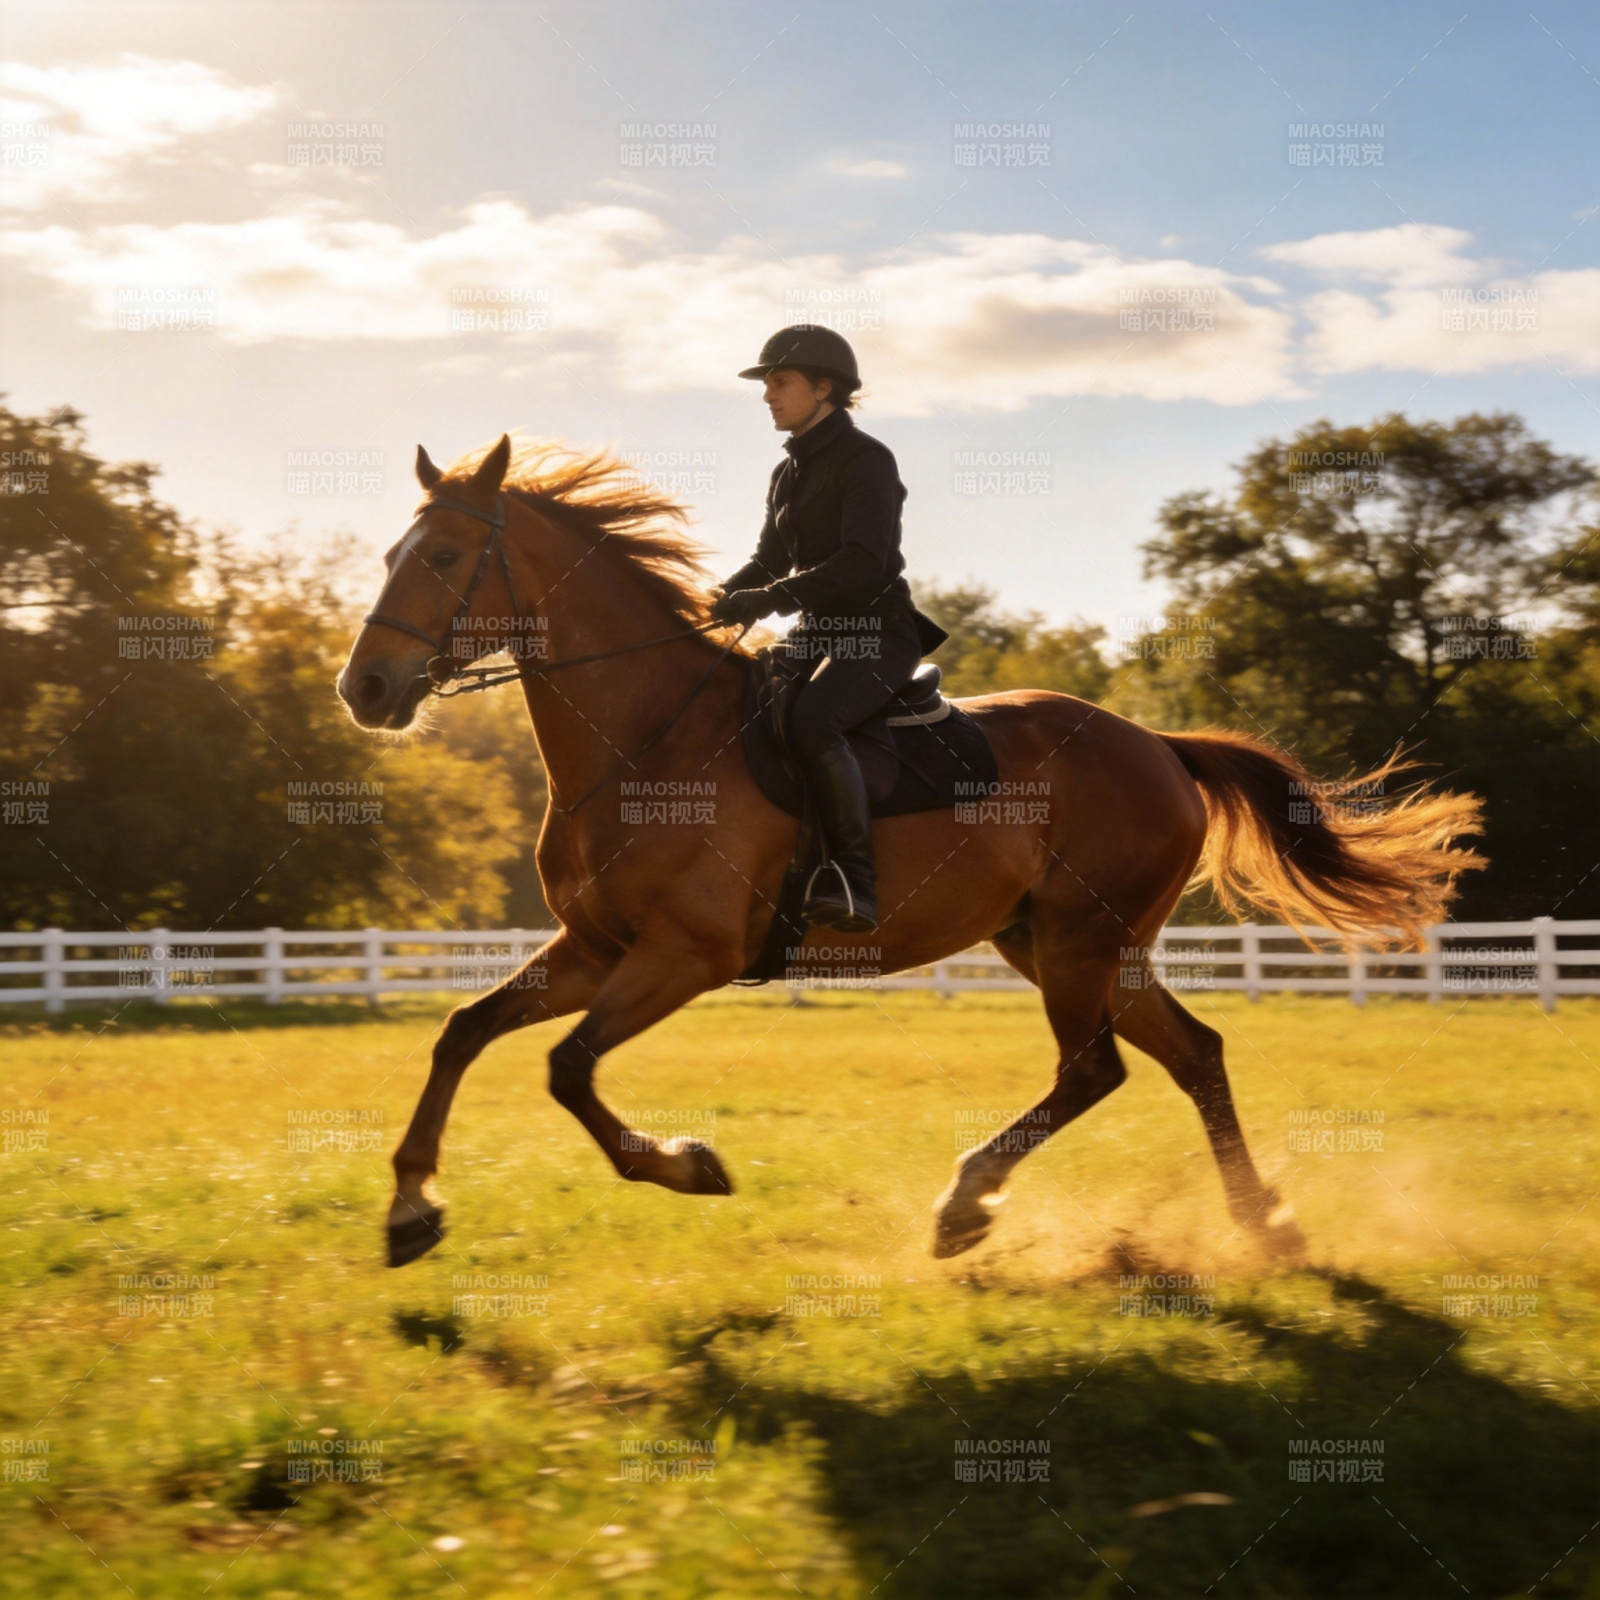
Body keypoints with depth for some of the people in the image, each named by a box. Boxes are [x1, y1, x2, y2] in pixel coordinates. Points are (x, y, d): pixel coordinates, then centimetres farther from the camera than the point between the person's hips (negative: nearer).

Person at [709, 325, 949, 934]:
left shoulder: (866, 461, -10)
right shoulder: (788, 473, 16)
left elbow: (863, 563, -22)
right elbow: (768, 561, 21)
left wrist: (772, 598, -28)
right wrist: (719, 602, 2)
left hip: (878, 634, -9)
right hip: (817, 637, 9)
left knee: (811, 719, -36)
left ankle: (855, 882, -35)